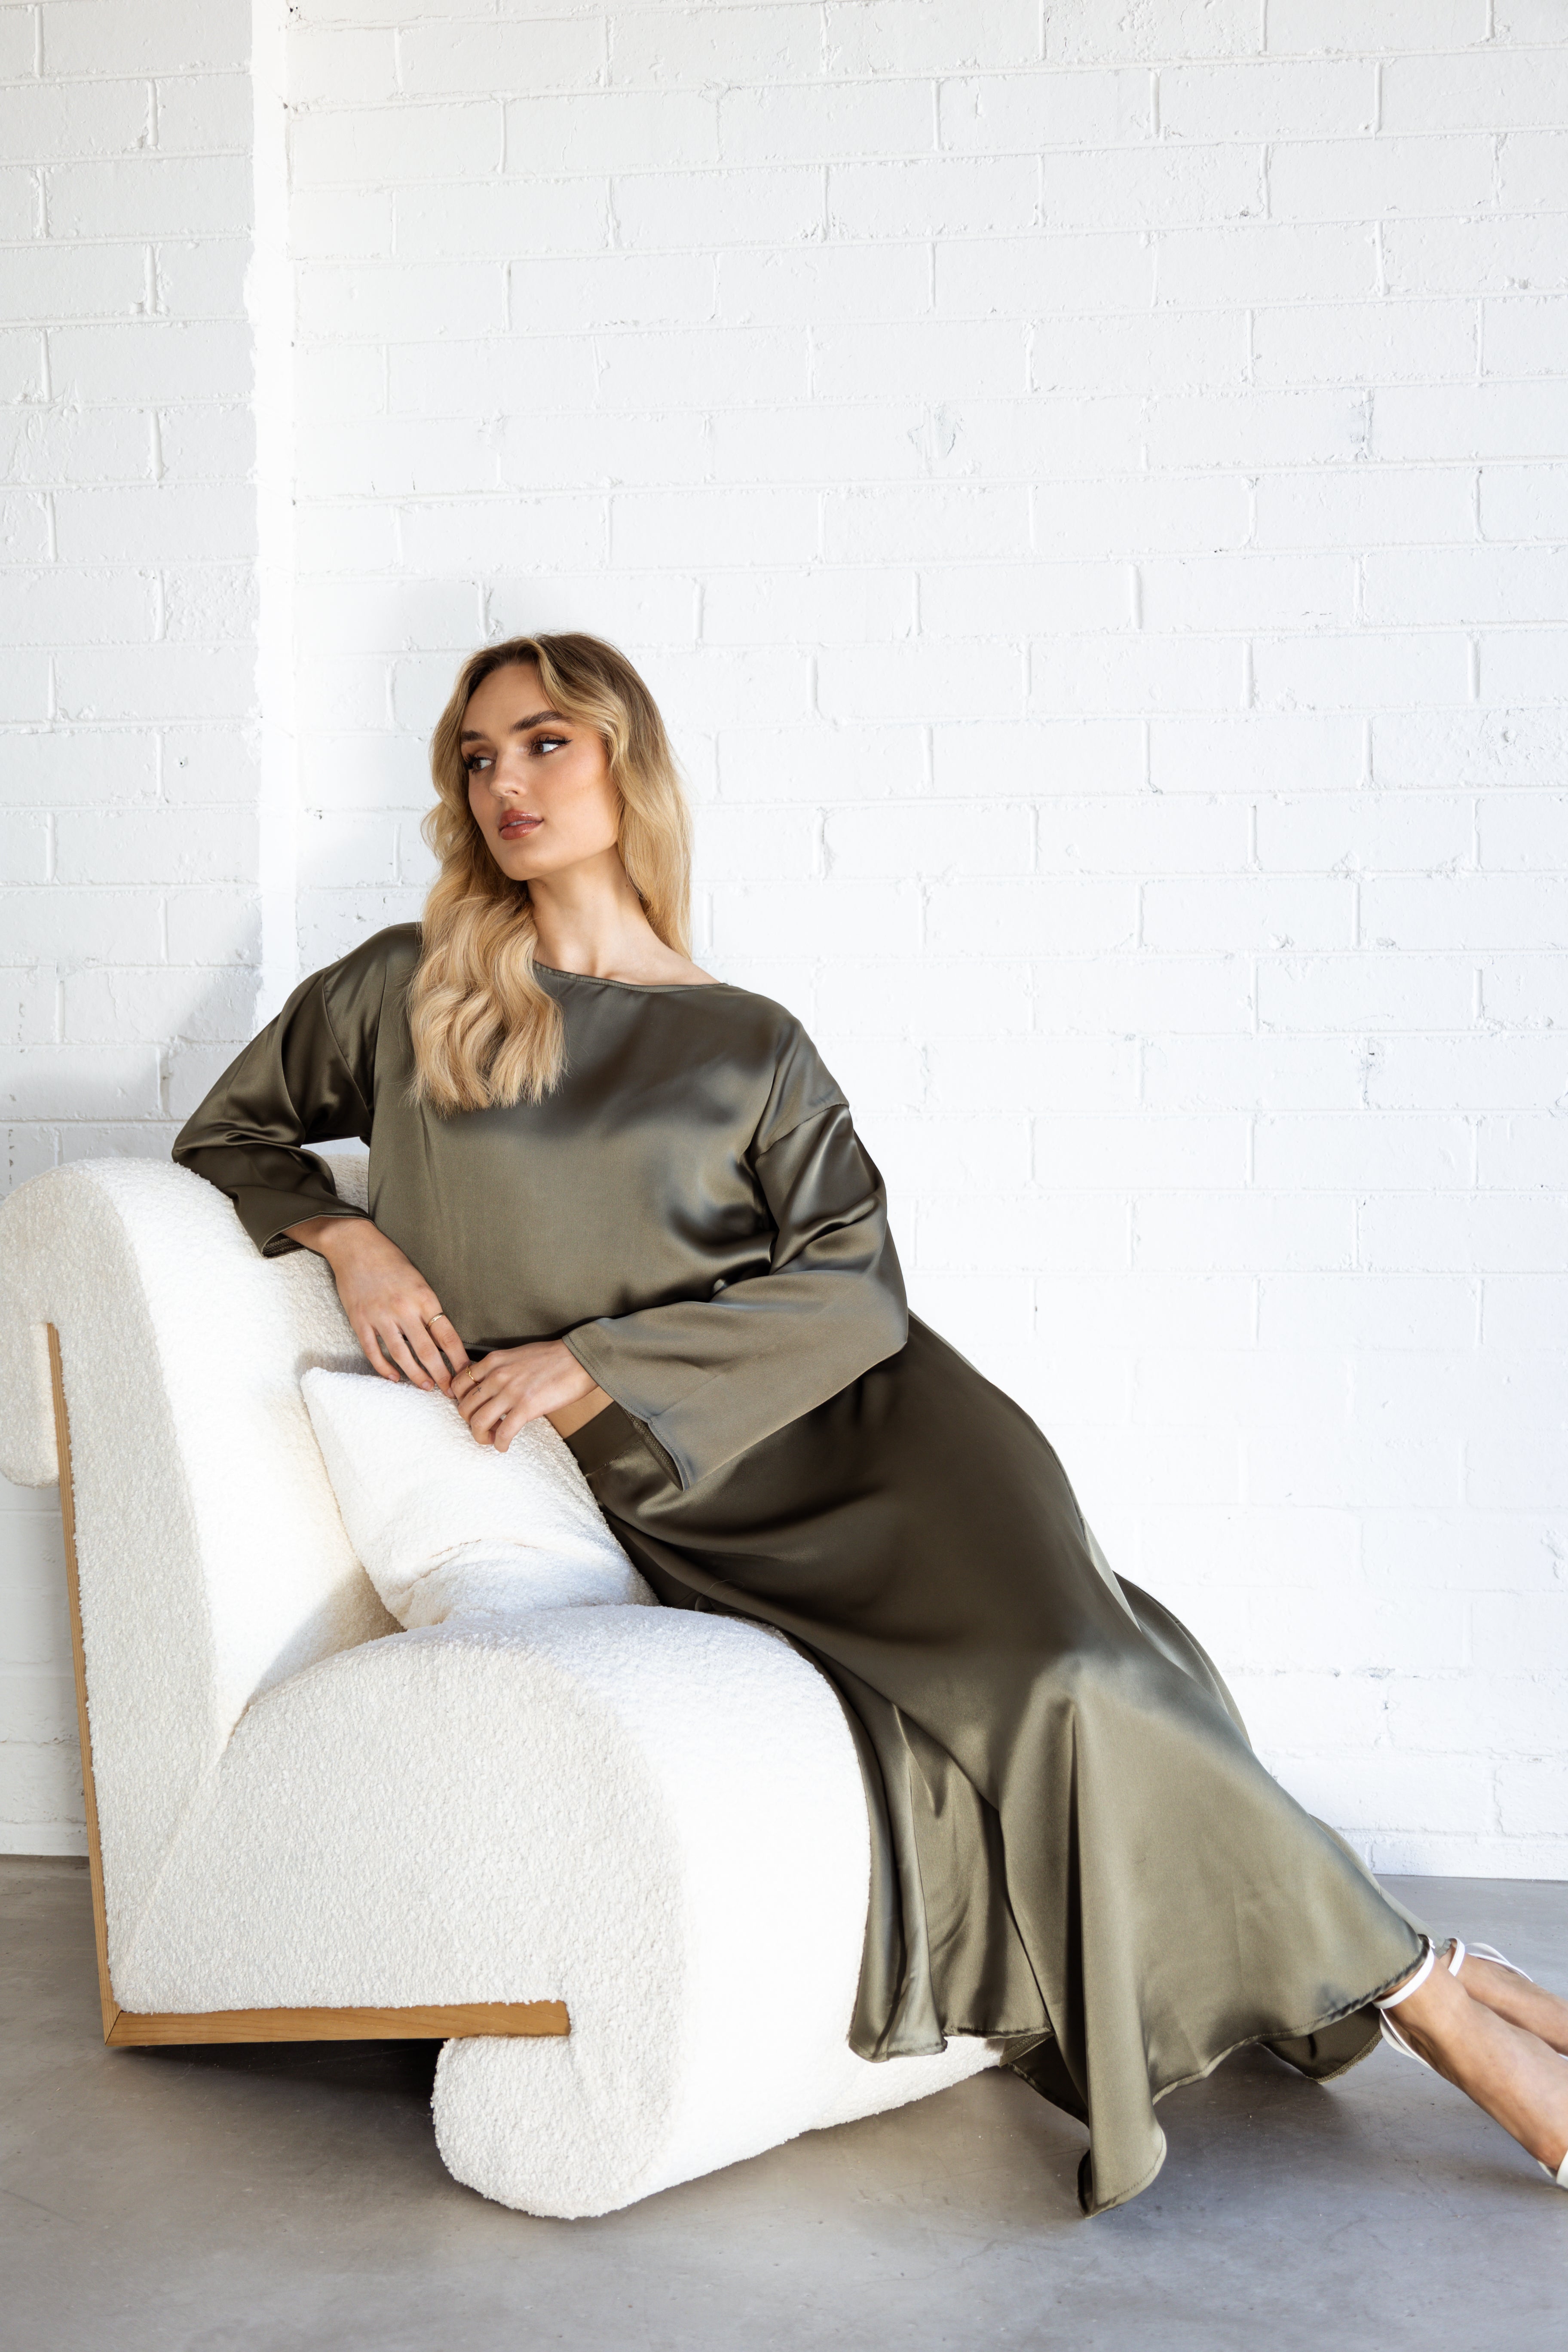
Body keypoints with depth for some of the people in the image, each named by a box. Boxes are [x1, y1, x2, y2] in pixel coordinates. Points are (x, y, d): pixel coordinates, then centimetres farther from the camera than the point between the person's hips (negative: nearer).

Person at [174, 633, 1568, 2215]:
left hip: (839, 1432, 1)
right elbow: (230, 1131, 23)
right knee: (1064, 1695, -21)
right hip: (668, 1514, -1)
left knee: (1066, 1680, -24)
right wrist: (348, 1242, 2)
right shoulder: (400, 995, 10)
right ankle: (1422, 1986, -7)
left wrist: (601, 1360, -10)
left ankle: (1407, 1983, -6)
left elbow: (853, 1291, 1)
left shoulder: (751, 1048, 9)